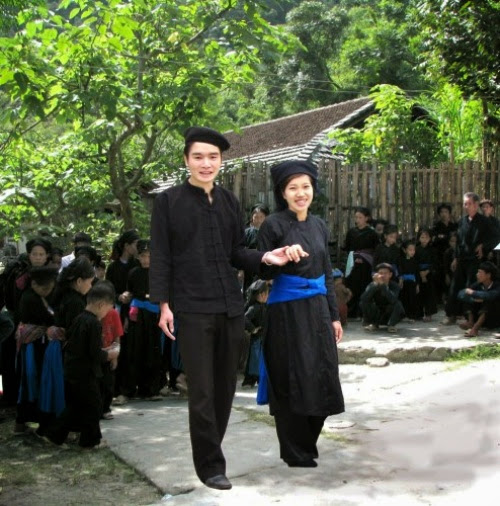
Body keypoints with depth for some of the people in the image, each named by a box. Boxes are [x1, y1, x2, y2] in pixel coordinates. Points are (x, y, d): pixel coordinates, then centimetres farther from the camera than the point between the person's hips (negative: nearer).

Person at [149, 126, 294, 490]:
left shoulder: (229, 202, 12)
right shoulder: (169, 201, 0)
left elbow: (236, 253, 14)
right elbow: (160, 257, -2)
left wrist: (265, 258, -4)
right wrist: (163, 304, -8)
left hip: (230, 306, 5)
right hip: (192, 308, -5)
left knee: (226, 387, 12)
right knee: (202, 392, -2)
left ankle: (211, 451, 28)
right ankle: (210, 465, 10)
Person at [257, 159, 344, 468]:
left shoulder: (319, 226, 10)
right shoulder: (274, 225, -7)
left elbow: (327, 274, 14)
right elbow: (264, 272, -8)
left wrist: (334, 315, 12)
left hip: (317, 310, 6)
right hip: (287, 312, -6)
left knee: (321, 379, 8)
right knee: (292, 382, 0)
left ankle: (308, 442, 28)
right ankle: (295, 452, 15)